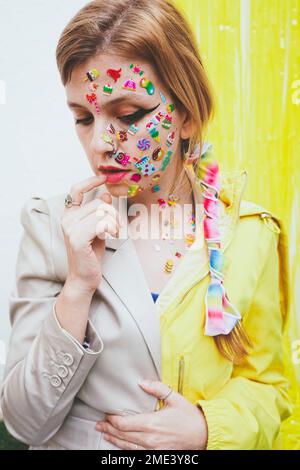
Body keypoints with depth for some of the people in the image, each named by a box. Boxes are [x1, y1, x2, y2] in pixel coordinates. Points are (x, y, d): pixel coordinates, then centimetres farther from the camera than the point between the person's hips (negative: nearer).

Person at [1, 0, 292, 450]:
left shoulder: (250, 232, -12)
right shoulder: (52, 225, -15)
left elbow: (266, 383, -1)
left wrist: (209, 427, -19)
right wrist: (79, 287, -27)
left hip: (200, 439, 2)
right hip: (75, 444, -1)